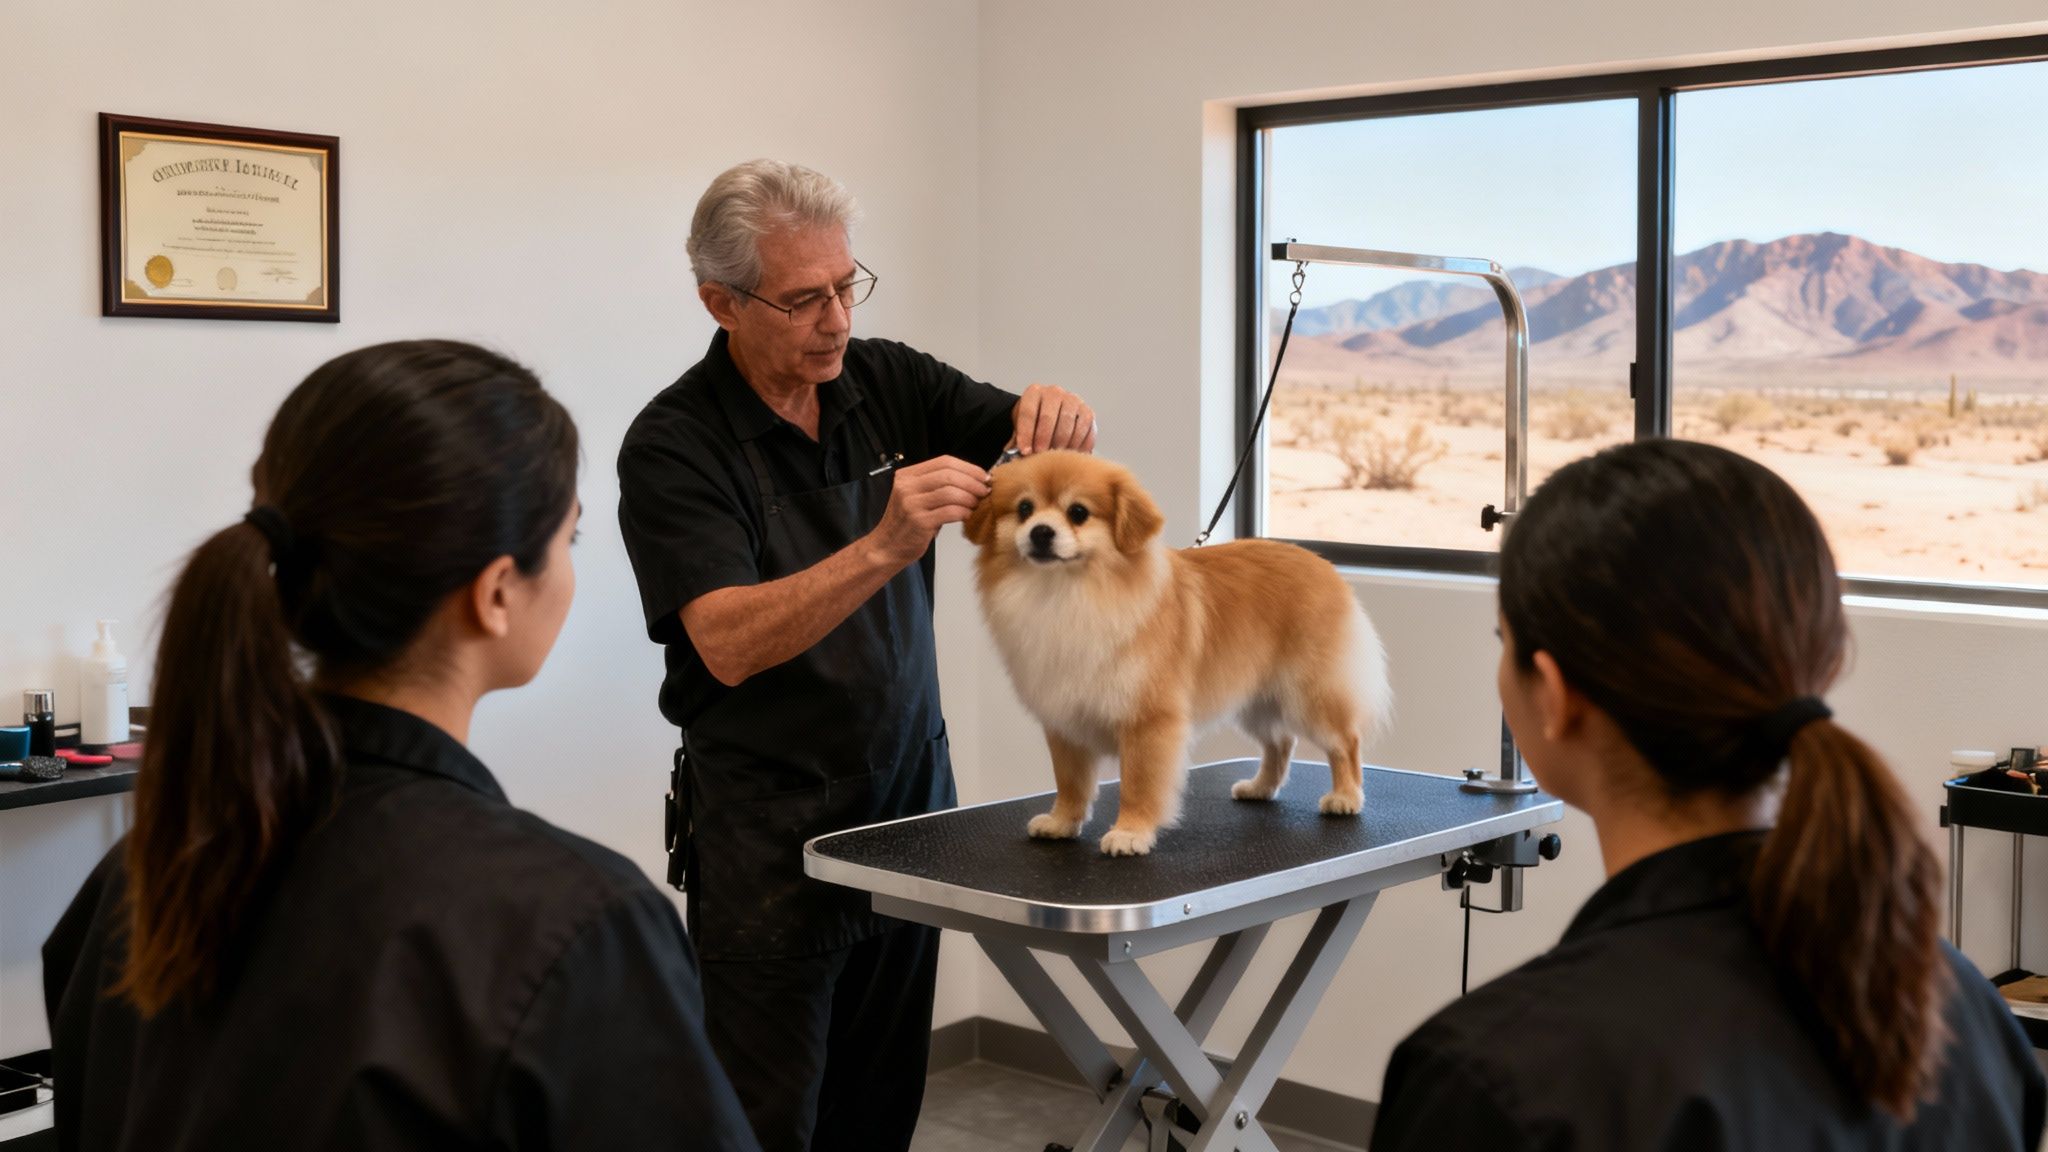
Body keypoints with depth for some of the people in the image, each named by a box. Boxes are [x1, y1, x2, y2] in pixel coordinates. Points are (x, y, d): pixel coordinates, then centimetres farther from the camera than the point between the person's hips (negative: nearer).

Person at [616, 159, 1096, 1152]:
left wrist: (1060, 417, -21)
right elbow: (730, 646, -24)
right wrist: (883, 548, -36)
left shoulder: (888, 381, 2)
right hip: (767, 828, -5)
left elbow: (1049, 441, 4)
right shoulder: (674, 446, -13)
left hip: (909, 795, 5)